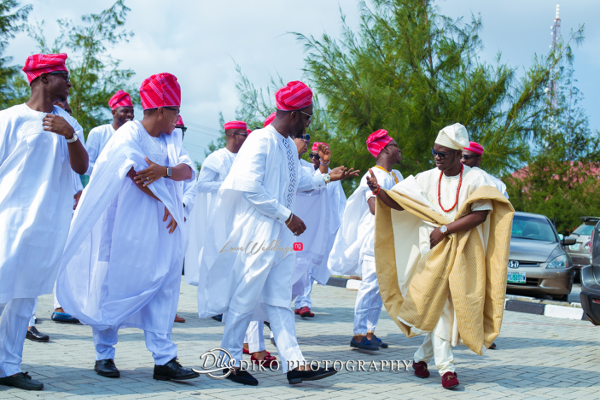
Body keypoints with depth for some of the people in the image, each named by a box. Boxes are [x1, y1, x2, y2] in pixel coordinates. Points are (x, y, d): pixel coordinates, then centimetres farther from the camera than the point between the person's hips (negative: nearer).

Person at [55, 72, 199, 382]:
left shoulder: (172, 138, 11)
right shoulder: (128, 136, -9)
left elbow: (188, 170, -5)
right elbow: (139, 178, -19)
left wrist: (165, 171, -26)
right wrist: (168, 204, -12)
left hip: (160, 227, 6)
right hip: (126, 227, -6)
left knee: (164, 286, -1)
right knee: (114, 287, 1)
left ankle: (164, 359, -2)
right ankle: (104, 355, 13)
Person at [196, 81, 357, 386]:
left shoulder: (289, 145, 14)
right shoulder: (261, 141, -14)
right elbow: (251, 187, -21)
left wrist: (326, 178, 25)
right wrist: (286, 215, -18)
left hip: (281, 235, 9)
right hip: (257, 232, -9)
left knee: (280, 299, 6)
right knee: (245, 298, -1)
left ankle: (294, 364, 5)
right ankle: (230, 362, 10)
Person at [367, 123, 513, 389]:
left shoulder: (476, 179, -2)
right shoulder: (427, 179, 6)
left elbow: (480, 215, -13)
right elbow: (399, 203, 1)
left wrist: (445, 230, -16)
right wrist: (379, 191, -18)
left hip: (463, 255, -1)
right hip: (434, 251, 1)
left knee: (458, 308, 0)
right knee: (438, 307, -9)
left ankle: (422, 357, 18)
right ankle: (445, 367, -7)